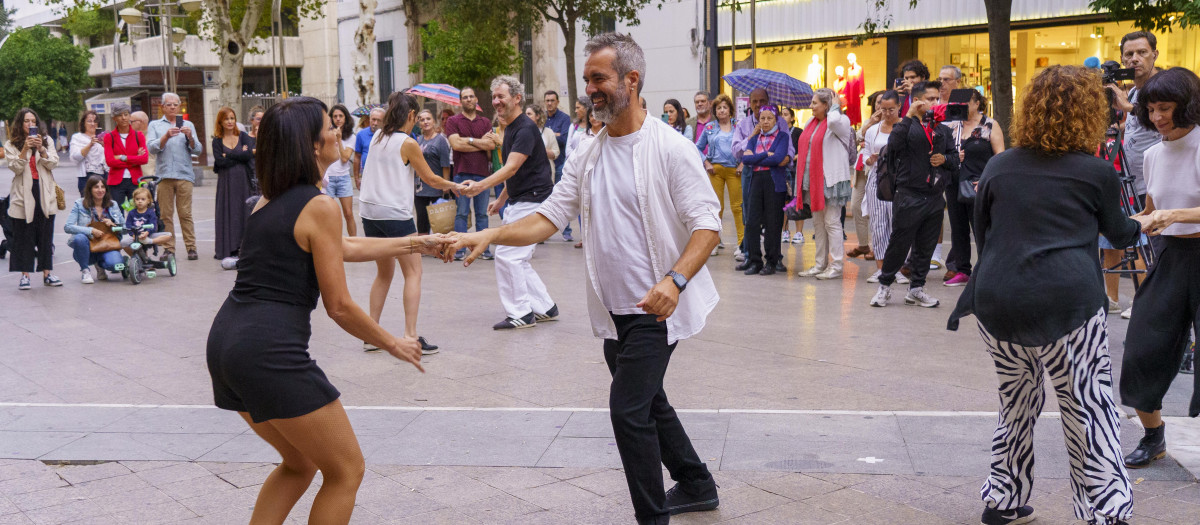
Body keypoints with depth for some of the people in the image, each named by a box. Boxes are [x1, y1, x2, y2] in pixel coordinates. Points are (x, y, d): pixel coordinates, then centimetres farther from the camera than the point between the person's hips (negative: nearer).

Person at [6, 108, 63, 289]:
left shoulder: (47, 140, 10)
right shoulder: (11, 144, 4)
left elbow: (53, 164, 0)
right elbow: (15, 167, -8)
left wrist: (41, 149, -14)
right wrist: (25, 149, -18)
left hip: (45, 193, 2)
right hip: (23, 193, -2)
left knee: (46, 234, 5)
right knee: (24, 235, 0)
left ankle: (47, 272, 12)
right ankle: (25, 275, 5)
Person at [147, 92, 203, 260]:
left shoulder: (188, 125, 17)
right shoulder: (155, 125, 15)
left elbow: (197, 150, 7)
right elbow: (152, 148, -1)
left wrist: (190, 137, -11)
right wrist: (166, 136, -16)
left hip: (184, 174, 0)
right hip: (164, 175, 0)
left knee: (186, 213, -5)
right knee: (166, 214, -1)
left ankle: (191, 248, -4)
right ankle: (169, 249, 2)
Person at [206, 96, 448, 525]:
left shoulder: (268, 200, 15)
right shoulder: (319, 206, -10)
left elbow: (342, 248, 27)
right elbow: (339, 306, -8)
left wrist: (411, 244, 34)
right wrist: (394, 344, 6)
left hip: (226, 341, 9)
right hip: (271, 350, -9)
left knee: (301, 463, 26)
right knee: (346, 471, 7)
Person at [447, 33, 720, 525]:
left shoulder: (671, 148, -14)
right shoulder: (587, 156, 7)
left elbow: (707, 224, -16)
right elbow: (549, 217, 3)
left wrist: (675, 280, -32)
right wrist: (489, 235, -12)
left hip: (655, 307, -7)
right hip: (613, 308, 8)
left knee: (628, 408, -11)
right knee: (648, 402, 19)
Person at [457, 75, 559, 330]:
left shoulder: (526, 128, -17)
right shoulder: (511, 127, 14)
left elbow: (511, 168, -28)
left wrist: (481, 186, -39)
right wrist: (501, 199, 24)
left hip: (532, 201, -10)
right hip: (519, 201, 10)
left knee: (507, 255, -10)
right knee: (518, 259, 12)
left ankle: (520, 313, -2)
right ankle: (545, 308, 20)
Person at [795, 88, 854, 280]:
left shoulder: (841, 121, -8)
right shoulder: (811, 122, 15)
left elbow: (833, 120, -32)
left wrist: (835, 106, -14)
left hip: (830, 178, -8)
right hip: (813, 180, 8)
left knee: (832, 222, -5)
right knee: (818, 222, 12)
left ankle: (836, 266, 0)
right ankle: (820, 264, 18)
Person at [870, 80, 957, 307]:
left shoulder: (943, 130, 15)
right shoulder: (907, 126, -5)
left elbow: (955, 156, 19)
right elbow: (894, 143, -26)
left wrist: (945, 159, -2)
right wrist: (909, 116, -24)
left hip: (935, 197, 6)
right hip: (909, 195, -6)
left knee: (926, 246, 10)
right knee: (900, 242, 0)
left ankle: (916, 289, 20)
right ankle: (885, 285, 14)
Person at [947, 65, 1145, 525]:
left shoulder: (998, 167, 9)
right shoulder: (1096, 172, 3)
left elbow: (980, 235, 19)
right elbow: (1119, 233, 20)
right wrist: (1145, 224, 42)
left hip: (998, 301, 4)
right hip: (1068, 301, -4)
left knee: (1017, 404, 19)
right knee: (1089, 410, 4)